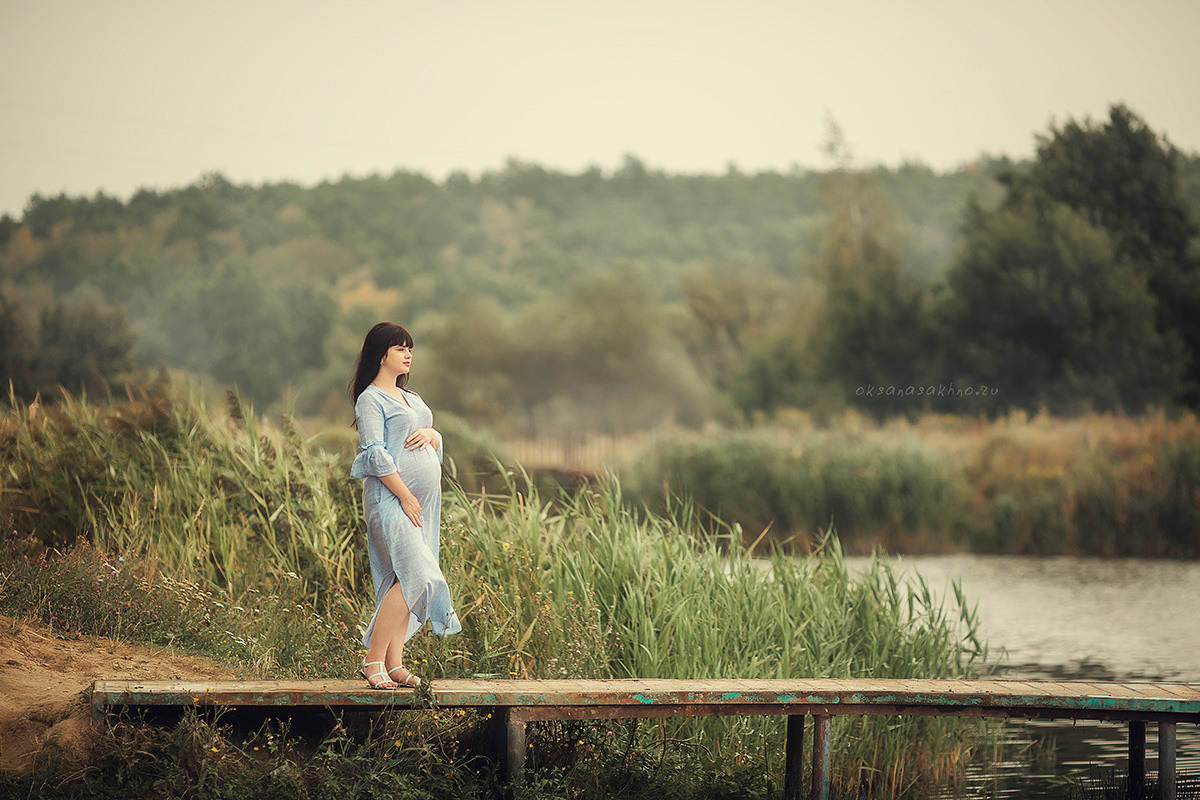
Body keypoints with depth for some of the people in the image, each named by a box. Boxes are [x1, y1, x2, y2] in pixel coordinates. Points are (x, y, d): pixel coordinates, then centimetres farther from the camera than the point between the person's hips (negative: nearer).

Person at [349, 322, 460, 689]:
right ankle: (373, 660, -12)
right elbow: (376, 454, -12)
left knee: (404, 580, 3)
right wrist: (406, 496, -17)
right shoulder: (371, 399, -4)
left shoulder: (410, 398, 22)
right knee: (416, 575, -18)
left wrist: (430, 434, 0)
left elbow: (439, 444, 24)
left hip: (424, 499, 8)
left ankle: (394, 662, 4)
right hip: (390, 497, -8)